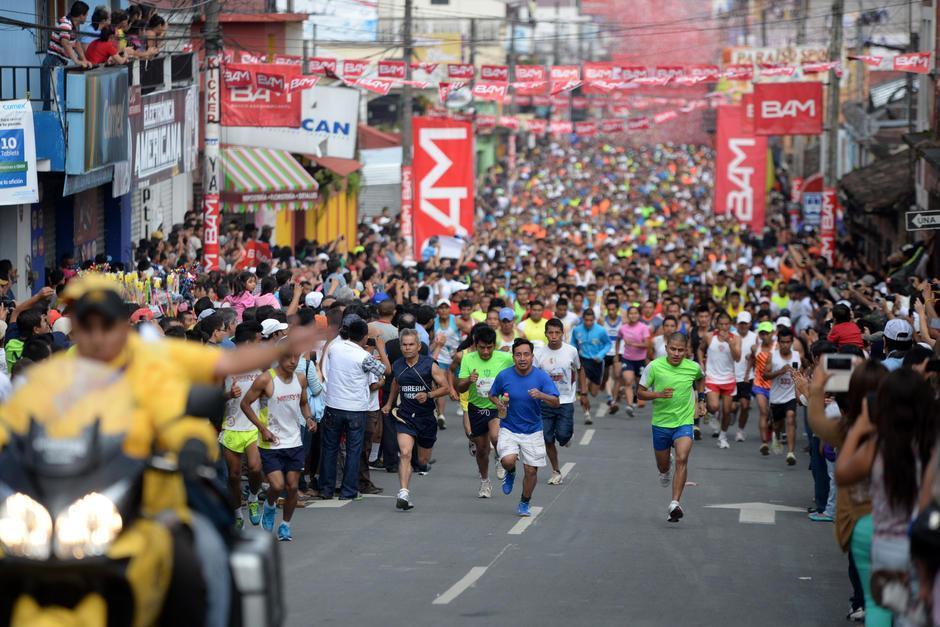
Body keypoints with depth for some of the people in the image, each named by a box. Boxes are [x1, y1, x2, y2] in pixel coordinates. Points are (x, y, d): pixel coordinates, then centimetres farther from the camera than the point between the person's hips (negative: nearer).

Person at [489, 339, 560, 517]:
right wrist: (498, 403, -14)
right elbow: (492, 395, 9)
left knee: (531, 470, 2)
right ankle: (510, 474, 13)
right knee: (508, 460, -25)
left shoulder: (542, 377, -12)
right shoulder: (504, 376, -9)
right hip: (509, 429, 0)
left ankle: (524, 503, 28)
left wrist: (541, 395, -37)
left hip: (532, 431, 0)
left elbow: (556, 403, -17)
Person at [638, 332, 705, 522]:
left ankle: (675, 504, -26)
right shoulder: (654, 367, -11)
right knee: (663, 466, 15)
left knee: (682, 459, -23)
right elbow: (640, 392, -4)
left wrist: (699, 400, 16)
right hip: (660, 422, 1)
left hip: (684, 422, -1)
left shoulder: (693, 367, -5)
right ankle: (665, 471, 54)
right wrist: (659, 394, -22)